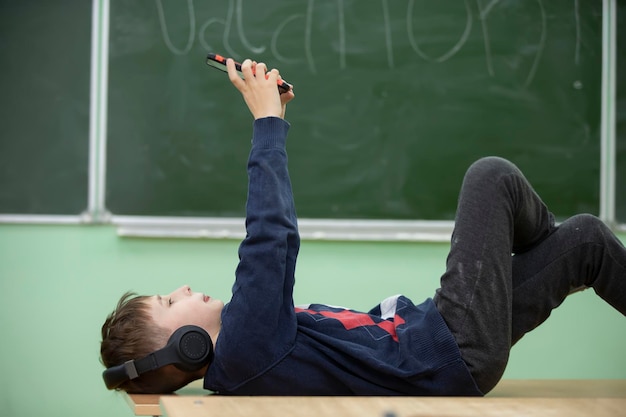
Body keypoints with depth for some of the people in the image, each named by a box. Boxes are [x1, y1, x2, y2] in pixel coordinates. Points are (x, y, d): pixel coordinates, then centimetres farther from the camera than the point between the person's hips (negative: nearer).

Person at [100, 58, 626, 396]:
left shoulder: (234, 361, 5)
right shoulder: (243, 353, -25)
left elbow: (268, 239, 15)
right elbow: (273, 237, -28)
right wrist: (268, 121, -19)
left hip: (424, 334, 10)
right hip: (456, 357, -10)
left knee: (584, 236, 11)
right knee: (492, 177, -2)